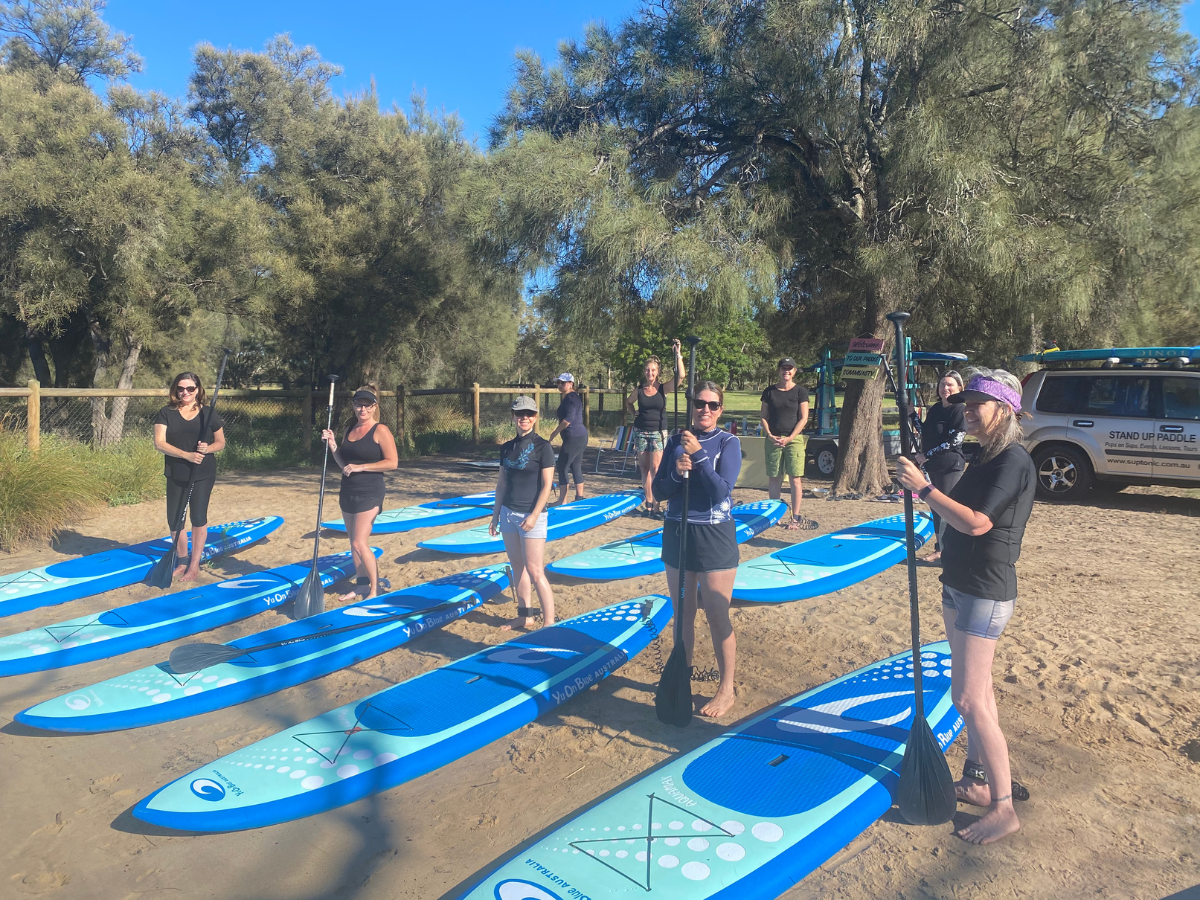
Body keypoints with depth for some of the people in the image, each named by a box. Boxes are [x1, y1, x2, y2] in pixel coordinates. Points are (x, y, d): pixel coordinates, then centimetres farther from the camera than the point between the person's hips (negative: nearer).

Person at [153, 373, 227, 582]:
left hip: (203, 475, -1)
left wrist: (208, 448, -17)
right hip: (176, 476, 2)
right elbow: (159, 443, -11)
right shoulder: (166, 413, -2)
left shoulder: (210, 414, -1)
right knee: (174, 520, 6)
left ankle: (195, 564, 12)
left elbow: (221, 442, 6)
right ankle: (182, 561, 25)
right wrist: (186, 455, -24)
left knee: (198, 518, 1)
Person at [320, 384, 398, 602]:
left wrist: (360, 467, -18)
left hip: (369, 493, -7)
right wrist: (332, 445, 0)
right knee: (354, 543, 12)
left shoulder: (380, 430, -10)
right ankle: (362, 584, 23)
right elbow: (344, 463, 16)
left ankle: (376, 587, 4)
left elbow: (392, 462, -15)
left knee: (360, 543, -10)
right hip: (348, 492, 7)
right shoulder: (350, 429, 11)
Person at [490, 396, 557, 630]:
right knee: (518, 568, 14)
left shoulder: (542, 446, -9)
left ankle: (549, 623, 0)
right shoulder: (507, 448, 8)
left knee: (535, 572, -8)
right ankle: (523, 616, 25)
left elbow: (547, 485, -12)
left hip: (531, 515, -6)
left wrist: (534, 515, -18)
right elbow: (501, 483, 14)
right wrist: (495, 514, 12)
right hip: (508, 513, 6)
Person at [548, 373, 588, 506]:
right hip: (581, 436, 11)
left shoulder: (570, 397, -12)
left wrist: (555, 433, -14)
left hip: (573, 438, -11)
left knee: (562, 468, -5)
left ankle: (562, 501, -3)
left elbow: (569, 418, -22)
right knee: (576, 468, 13)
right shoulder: (574, 397, 19)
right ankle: (579, 498, 16)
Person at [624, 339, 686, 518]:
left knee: (655, 469, -11)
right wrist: (636, 414, 7)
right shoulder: (639, 390, 2)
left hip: (658, 432, -3)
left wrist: (678, 353, -21)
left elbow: (681, 376, -19)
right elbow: (628, 403, 21)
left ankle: (656, 506, -8)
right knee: (644, 469, 7)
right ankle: (648, 504, 16)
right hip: (641, 432, 3)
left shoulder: (663, 388, -4)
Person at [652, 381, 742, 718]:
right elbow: (659, 492, 0)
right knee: (682, 614, 15)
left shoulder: (728, 443, -7)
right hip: (677, 532, 4)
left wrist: (698, 455, -21)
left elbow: (721, 490, -17)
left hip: (714, 536, -4)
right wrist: (676, 472, -18)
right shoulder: (676, 441, 4)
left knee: (717, 617, 2)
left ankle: (727, 690, 16)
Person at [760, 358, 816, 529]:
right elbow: (763, 416, 7)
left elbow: (803, 418, -2)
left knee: (795, 478, -4)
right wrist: (770, 435, -7)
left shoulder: (800, 391, 1)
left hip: (794, 439, -2)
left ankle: (795, 517, 1)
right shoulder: (770, 391, 7)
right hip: (773, 439, 2)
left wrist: (789, 438, -11)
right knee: (773, 478, 5)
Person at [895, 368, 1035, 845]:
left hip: (985, 594, -10)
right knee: (975, 690, 18)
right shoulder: (984, 458, 12)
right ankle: (979, 782, 31)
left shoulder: (1014, 461, -17)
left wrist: (923, 487, -24)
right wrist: (922, 483, 3)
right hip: (960, 587, 10)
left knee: (969, 698, -8)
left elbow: (976, 522, -26)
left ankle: (1003, 809, 4)